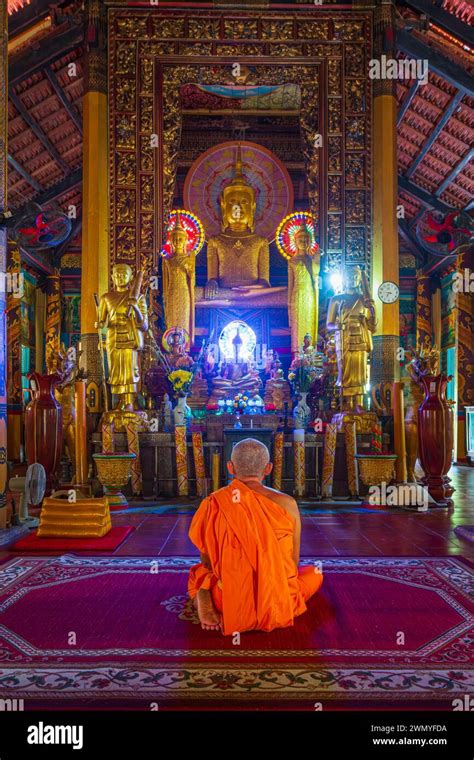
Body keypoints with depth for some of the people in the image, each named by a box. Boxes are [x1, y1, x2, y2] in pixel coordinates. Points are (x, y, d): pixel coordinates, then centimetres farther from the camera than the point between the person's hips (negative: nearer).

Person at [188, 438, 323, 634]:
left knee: (198, 574, 34)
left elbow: (208, 561, 3)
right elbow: (293, 563, 2)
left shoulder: (213, 504, -8)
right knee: (314, 573, 30)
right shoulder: (287, 504, -9)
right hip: (278, 606, 0)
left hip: (228, 603, 1)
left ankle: (204, 598, -1)